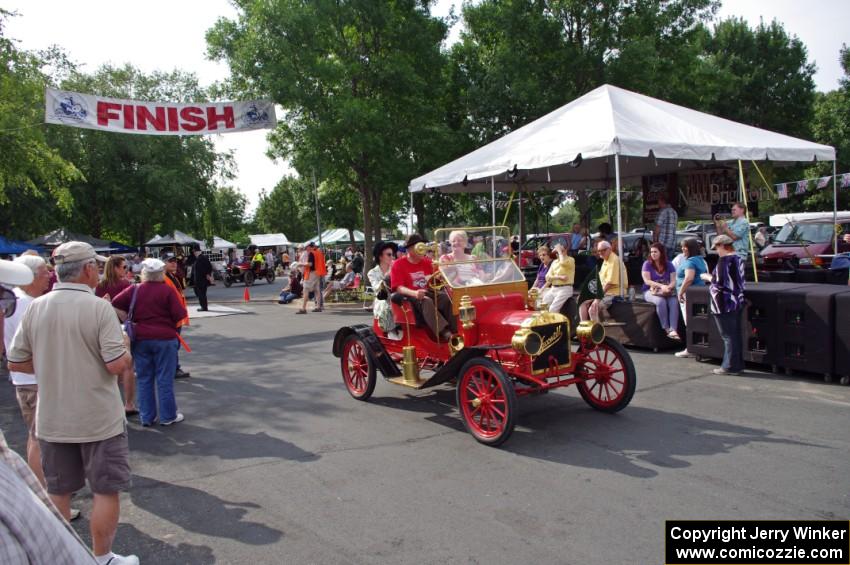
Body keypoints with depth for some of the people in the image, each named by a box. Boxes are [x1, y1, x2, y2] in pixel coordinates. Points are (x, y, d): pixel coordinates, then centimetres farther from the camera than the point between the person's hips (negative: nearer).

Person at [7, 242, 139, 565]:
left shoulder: (35, 308, -2)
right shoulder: (98, 308, -17)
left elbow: (15, 362, 3)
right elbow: (117, 365, -21)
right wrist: (126, 352, 0)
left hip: (52, 420, 5)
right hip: (98, 419, -5)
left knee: (58, 491, 19)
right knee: (106, 491, 10)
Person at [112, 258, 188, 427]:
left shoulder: (134, 290, 2)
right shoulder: (168, 291, -8)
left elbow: (115, 305, -2)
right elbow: (180, 316, -11)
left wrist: (129, 321, 4)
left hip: (140, 338, 3)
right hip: (165, 338, -3)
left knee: (144, 379, 13)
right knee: (164, 379, 5)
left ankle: (147, 417, 18)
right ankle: (168, 416, 13)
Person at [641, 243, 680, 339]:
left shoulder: (669, 265, 8)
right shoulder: (647, 264, 0)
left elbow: (673, 281, 1)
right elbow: (647, 281, -11)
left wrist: (668, 287, -22)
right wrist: (661, 286, -24)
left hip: (667, 292, 3)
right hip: (651, 291, -3)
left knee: (674, 302, -30)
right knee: (661, 301, -35)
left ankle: (673, 330, -39)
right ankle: (666, 329, -28)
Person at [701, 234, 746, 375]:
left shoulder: (724, 260, -16)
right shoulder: (738, 258, 12)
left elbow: (720, 281, -21)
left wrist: (708, 277, -3)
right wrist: (713, 277, 18)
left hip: (725, 304, -9)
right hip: (737, 301, 9)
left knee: (728, 336, -3)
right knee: (736, 334, 13)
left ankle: (730, 366, 2)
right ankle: (738, 365, 20)